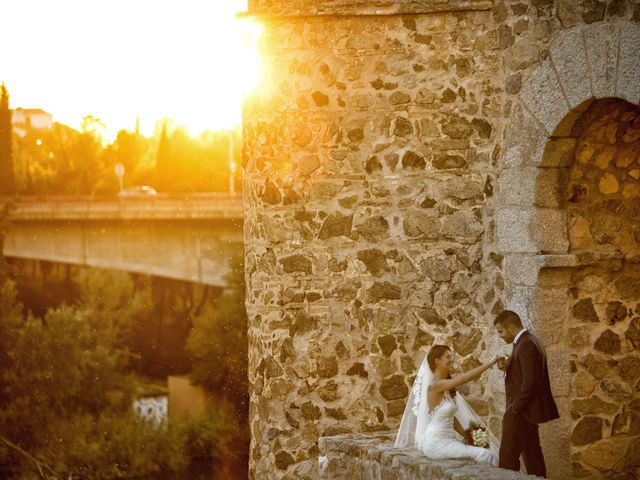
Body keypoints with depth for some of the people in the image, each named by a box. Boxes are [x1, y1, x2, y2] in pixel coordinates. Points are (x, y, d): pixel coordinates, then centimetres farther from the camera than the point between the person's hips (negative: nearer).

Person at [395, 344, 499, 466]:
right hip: (436, 443, -9)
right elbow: (465, 378, -20)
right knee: (483, 455, -23)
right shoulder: (435, 386, -13)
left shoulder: (447, 387, 14)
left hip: (449, 439, 9)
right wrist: (491, 363, -16)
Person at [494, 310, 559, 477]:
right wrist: (508, 368, 0)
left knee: (508, 456, -9)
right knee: (532, 453, 11)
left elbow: (530, 381, -23)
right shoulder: (530, 341, 15)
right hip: (528, 410, 11)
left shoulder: (526, 345, -17)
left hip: (521, 411, -11)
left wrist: (514, 408, -17)